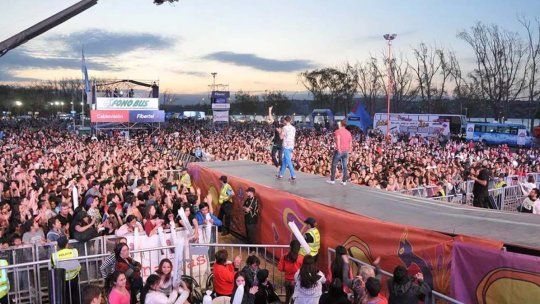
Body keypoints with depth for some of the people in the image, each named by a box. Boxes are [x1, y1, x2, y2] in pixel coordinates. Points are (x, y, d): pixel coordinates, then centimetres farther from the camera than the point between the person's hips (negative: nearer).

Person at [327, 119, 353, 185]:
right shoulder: (349, 132, 13)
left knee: (334, 165, 6)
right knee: (344, 166, 7)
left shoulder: (337, 131, -5)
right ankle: (344, 181, 7)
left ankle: (332, 180, 10)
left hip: (339, 151, -5)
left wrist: (339, 149, -22)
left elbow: (338, 140, -20)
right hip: (346, 151, 5)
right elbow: (350, 143, 15)